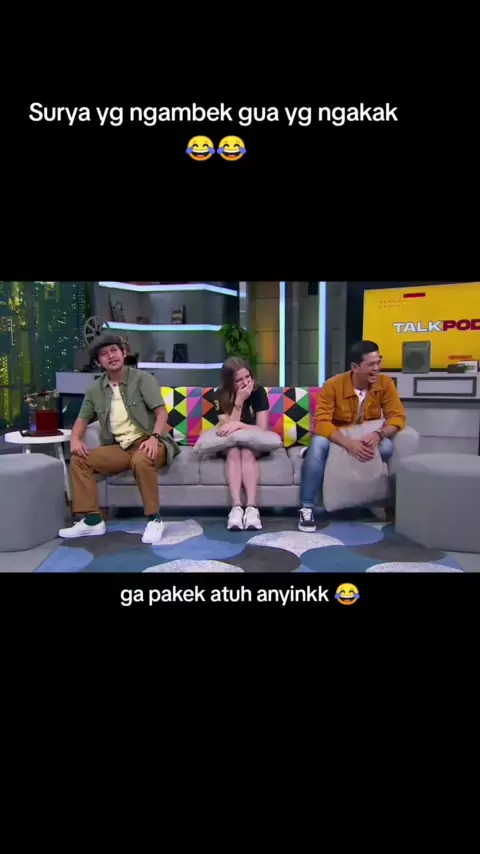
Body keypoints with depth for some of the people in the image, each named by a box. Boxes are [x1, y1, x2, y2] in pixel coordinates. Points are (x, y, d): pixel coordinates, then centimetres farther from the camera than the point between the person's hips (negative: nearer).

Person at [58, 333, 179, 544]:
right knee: (80, 459, -13)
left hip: (147, 442, -5)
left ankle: (154, 519, -22)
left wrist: (154, 438, -27)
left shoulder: (142, 379, -2)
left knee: (141, 460, -38)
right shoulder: (95, 390, 12)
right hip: (120, 447, 5)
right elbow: (82, 419, 18)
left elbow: (161, 411, -9)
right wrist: (75, 439, -5)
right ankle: (93, 520, -9)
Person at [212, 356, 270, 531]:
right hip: (229, 443, 1)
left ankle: (251, 507, -42)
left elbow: (262, 429, -15)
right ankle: (236, 507, -42)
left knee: (247, 452, -32)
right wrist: (239, 401, -27)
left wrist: (238, 425, -31)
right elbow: (227, 428, -19)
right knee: (233, 452, -32)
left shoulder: (258, 392, -11)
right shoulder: (220, 395, -10)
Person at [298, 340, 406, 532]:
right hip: (337, 438, -1)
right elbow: (321, 423, -28)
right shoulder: (333, 385, -20)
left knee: (387, 446, -31)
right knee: (318, 443, -34)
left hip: (368, 439, 2)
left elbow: (397, 416, -16)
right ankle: (307, 508, -26)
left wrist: (379, 434, -39)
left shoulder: (385, 383, -12)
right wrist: (349, 444, -43)